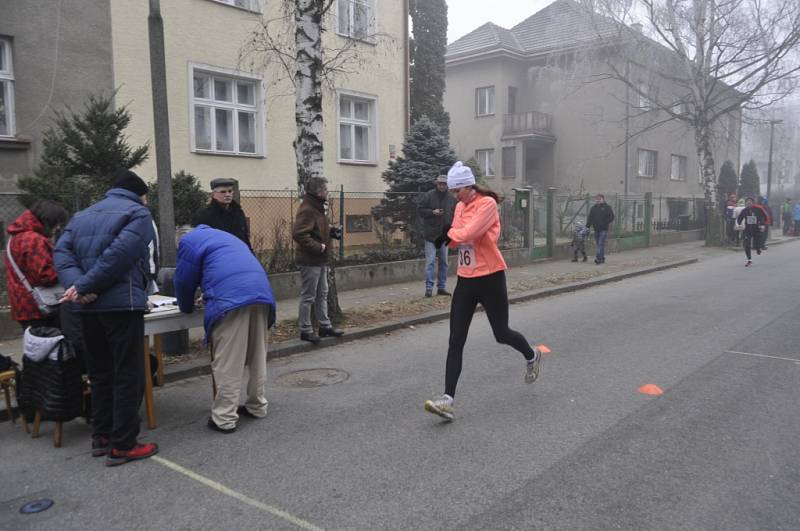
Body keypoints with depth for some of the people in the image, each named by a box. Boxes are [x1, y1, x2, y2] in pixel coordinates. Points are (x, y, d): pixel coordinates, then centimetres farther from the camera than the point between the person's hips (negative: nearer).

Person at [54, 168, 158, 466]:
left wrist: (76, 284, -10)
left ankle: (101, 437, 25)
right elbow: (120, 254, -17)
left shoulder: (82, 216, 21)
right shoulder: (138, 213, -1)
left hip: (87, 307, 7)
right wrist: (84, 286, -13)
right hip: (122, 304, -7)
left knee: (101, 373, 17)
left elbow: (61, 252, 6)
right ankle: (122, 446, 2)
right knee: (128, 375, 0)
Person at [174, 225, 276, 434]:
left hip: (231, 298, -7)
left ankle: (224, 418, 2)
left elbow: (184, 280, 13)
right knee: (257, 356, 16)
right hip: (262, 292, 7)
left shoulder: (189, 240, 15)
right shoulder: (226, 236, 38)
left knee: (227, 362, -2)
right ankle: (257, 406, 26)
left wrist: (187, 307, 30)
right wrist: (210, 295, 51)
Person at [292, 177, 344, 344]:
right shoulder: (307, 210, -20)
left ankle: (325, 326, 28)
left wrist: (331, 230, 5)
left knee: (322, 294, 17)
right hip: (310, 261, -10)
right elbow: (298, 234, -29)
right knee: (308, 297, 0)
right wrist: (318, 247, -24)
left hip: (320, 260, 10)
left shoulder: (317, 207, 13)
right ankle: (306, 330, 11)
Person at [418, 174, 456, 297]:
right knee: (430, 261, -7)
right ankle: (429, 287, -4)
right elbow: (421, 211, -3)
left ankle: (442, 287, 17)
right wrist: (432, 212, -18)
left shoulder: (451, 198, 6)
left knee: (443, 262, 9)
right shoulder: (428, 195, -5)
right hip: (431, 234, -4)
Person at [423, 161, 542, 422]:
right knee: (455, 342, -3)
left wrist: (450, 234, -6)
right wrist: (448, 236, -9)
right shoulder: (460, 207, 10)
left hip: (490, 278, -6)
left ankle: (532, 356, 44)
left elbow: (468, 233, -26)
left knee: (501, 334, 10)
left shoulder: (487, 203, -14)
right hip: (465, 280, 6)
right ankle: (447, 400, -5)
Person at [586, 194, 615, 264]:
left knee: (601, 243, -13)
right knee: (597, 244, 8)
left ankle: (599, 258, -17)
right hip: (596, 229, 6)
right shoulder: (593, 208, 12)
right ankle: (602, 258, 15)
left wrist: (605, 223, -14)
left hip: (604, 229, -5)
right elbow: (590, 218, 13)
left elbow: (611, 217, -3)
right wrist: (587, 226, 4)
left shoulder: (607, 207, -1)